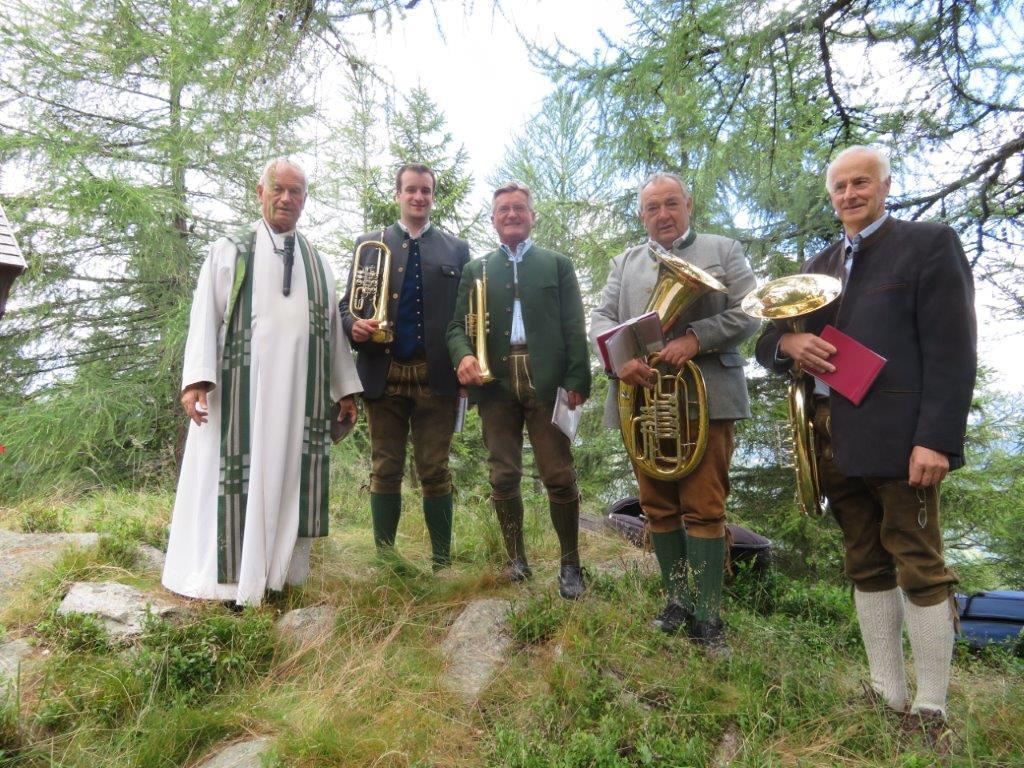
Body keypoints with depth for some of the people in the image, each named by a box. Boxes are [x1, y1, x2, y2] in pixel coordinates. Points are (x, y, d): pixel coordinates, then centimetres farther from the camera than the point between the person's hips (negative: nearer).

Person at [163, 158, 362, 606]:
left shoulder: (318, 263, 17)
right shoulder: (229, 252, 9)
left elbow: (332, 328, 15)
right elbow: (205, 316, 0)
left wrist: (345, 388, 9)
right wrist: (196, 378, -13)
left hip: (299, 395, 3)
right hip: (240, 389, -3)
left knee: (289, 476, 4)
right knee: (238, 476, -1)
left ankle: (278, 569, 13)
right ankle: (229, 577, 8)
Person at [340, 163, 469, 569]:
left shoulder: (456, 249, 12)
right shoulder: (369, 244, 12)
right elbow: (348, 304, 9)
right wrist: (354, 326, -14)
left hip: (436, 377, 0)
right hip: (384, 376, 1)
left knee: (435, 472, 3)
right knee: (385, 472, 6)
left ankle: (442, 561, 11)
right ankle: (383, 559, 16)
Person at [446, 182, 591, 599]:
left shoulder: (558, 264, 13)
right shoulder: (476, 269, 17)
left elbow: (574, 327, 5)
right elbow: (458, 325, 9)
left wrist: (577, 381, -6)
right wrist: (463, 355, -14)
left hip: (546, 382, -1)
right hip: (497, 383, 2)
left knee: (560, 477, -3)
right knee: (503, 477, 4)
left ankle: (570, 563, 11)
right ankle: (516, 558, 20)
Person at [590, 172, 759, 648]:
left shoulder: (723, 251, 11)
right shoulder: (624, 263, 20)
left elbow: (749, 314, 1)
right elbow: (601, 318, 9)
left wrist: (695, 339, -15)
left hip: (705, 396, -3)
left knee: (704, 509, -4)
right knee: (658, 507, 9)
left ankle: (707, 617, 5)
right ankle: (677, 601, 22)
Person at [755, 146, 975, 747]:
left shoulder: (929, 243, 1)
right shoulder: (820, 265, 19)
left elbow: (952, 351, -8)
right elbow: (767, 341, 18)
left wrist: (936, 439, -17)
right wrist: (789, 342, -7)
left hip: (898, 437, -6)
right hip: (834, 441, 6)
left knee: (919, 567, 0)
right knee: (866, 566, 11)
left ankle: (931, 708, 12)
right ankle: (888, 692, 22)